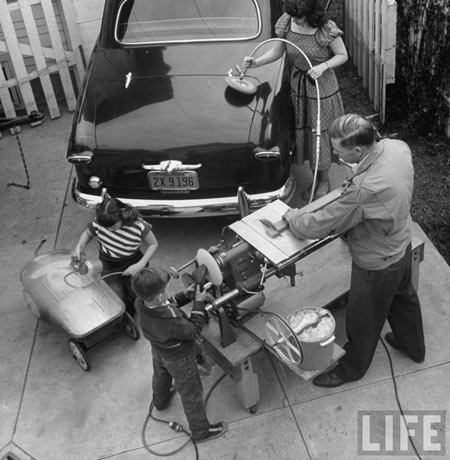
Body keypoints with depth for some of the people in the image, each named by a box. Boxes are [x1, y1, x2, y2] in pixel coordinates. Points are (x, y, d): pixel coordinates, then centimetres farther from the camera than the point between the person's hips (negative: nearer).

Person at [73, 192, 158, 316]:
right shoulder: (98, 222, -17)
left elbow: (153, 244, -8)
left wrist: (140, 265, -19)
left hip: (131, 265, -1)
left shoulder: (139, 226, -24)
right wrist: (79, 247, -13)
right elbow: (88, 233, 7)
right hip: (109, 266, 1)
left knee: (138, 296, -17)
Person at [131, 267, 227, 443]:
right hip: (178, 359, -7)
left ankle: (160, 401, 69)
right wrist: (198, 302, -23)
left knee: (160, 377, 37)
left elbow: (165, 306, -7)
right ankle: (201, 431, 40)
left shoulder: (140, 303, -26)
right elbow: (194, 332, -27)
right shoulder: (171, 322, -46)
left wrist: (187, 295, -15)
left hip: (158, 351, 7)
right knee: (191, 395, 17)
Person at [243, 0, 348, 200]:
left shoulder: (326, 29, -21)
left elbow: (342, 55, -10)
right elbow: (277, 51, 3)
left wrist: (324, 66, -27)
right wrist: (256, 62, -13)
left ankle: (324, 181, 26)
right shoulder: (286, 22, -9)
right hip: (297, 88, 5)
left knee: (319, 134, 6)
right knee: (304, 133, 13)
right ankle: (315, 177, 33)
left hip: (321, 88, -4)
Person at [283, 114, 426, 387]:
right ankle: (414, 347, 60)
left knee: (363, 320, 18)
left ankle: (353, 368, 46)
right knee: (404, 296, 33)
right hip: (402, 245, 8)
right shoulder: (398, 147, -18)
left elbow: (318, 227, -31)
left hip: (377, 264, -8)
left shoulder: (364, 190, -43)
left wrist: (291, 216, -12)